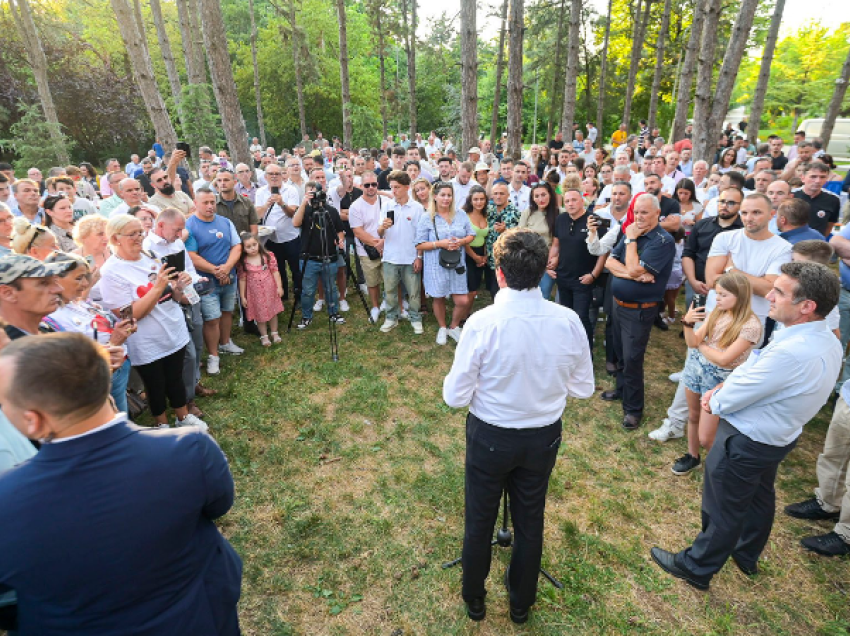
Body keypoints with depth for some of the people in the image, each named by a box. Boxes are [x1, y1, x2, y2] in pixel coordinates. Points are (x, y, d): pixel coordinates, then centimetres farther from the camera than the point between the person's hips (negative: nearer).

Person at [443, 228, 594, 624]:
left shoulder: (482, 323, -26)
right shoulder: (568, 321, -15)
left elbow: (455, 397, -19)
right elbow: (583, 389, -3)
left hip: (490, 437, -3)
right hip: (544, 438, 3)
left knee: (479, 521, 21)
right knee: (530, 522, 25)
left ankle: (474, 600, 47)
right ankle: (521, 604, 49)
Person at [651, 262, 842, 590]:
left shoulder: (791, 353, -37)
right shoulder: (826, 340, -6)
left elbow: (730, 401, -27)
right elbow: (760, 375, 3)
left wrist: (715, 400, -5)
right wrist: (723, 390, -10)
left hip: (745, 443, -9)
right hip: (777, 436, 9)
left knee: (723, 510, 10)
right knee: (759, 497, 28)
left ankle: (695, 568, 32)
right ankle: (747, 556, 52)